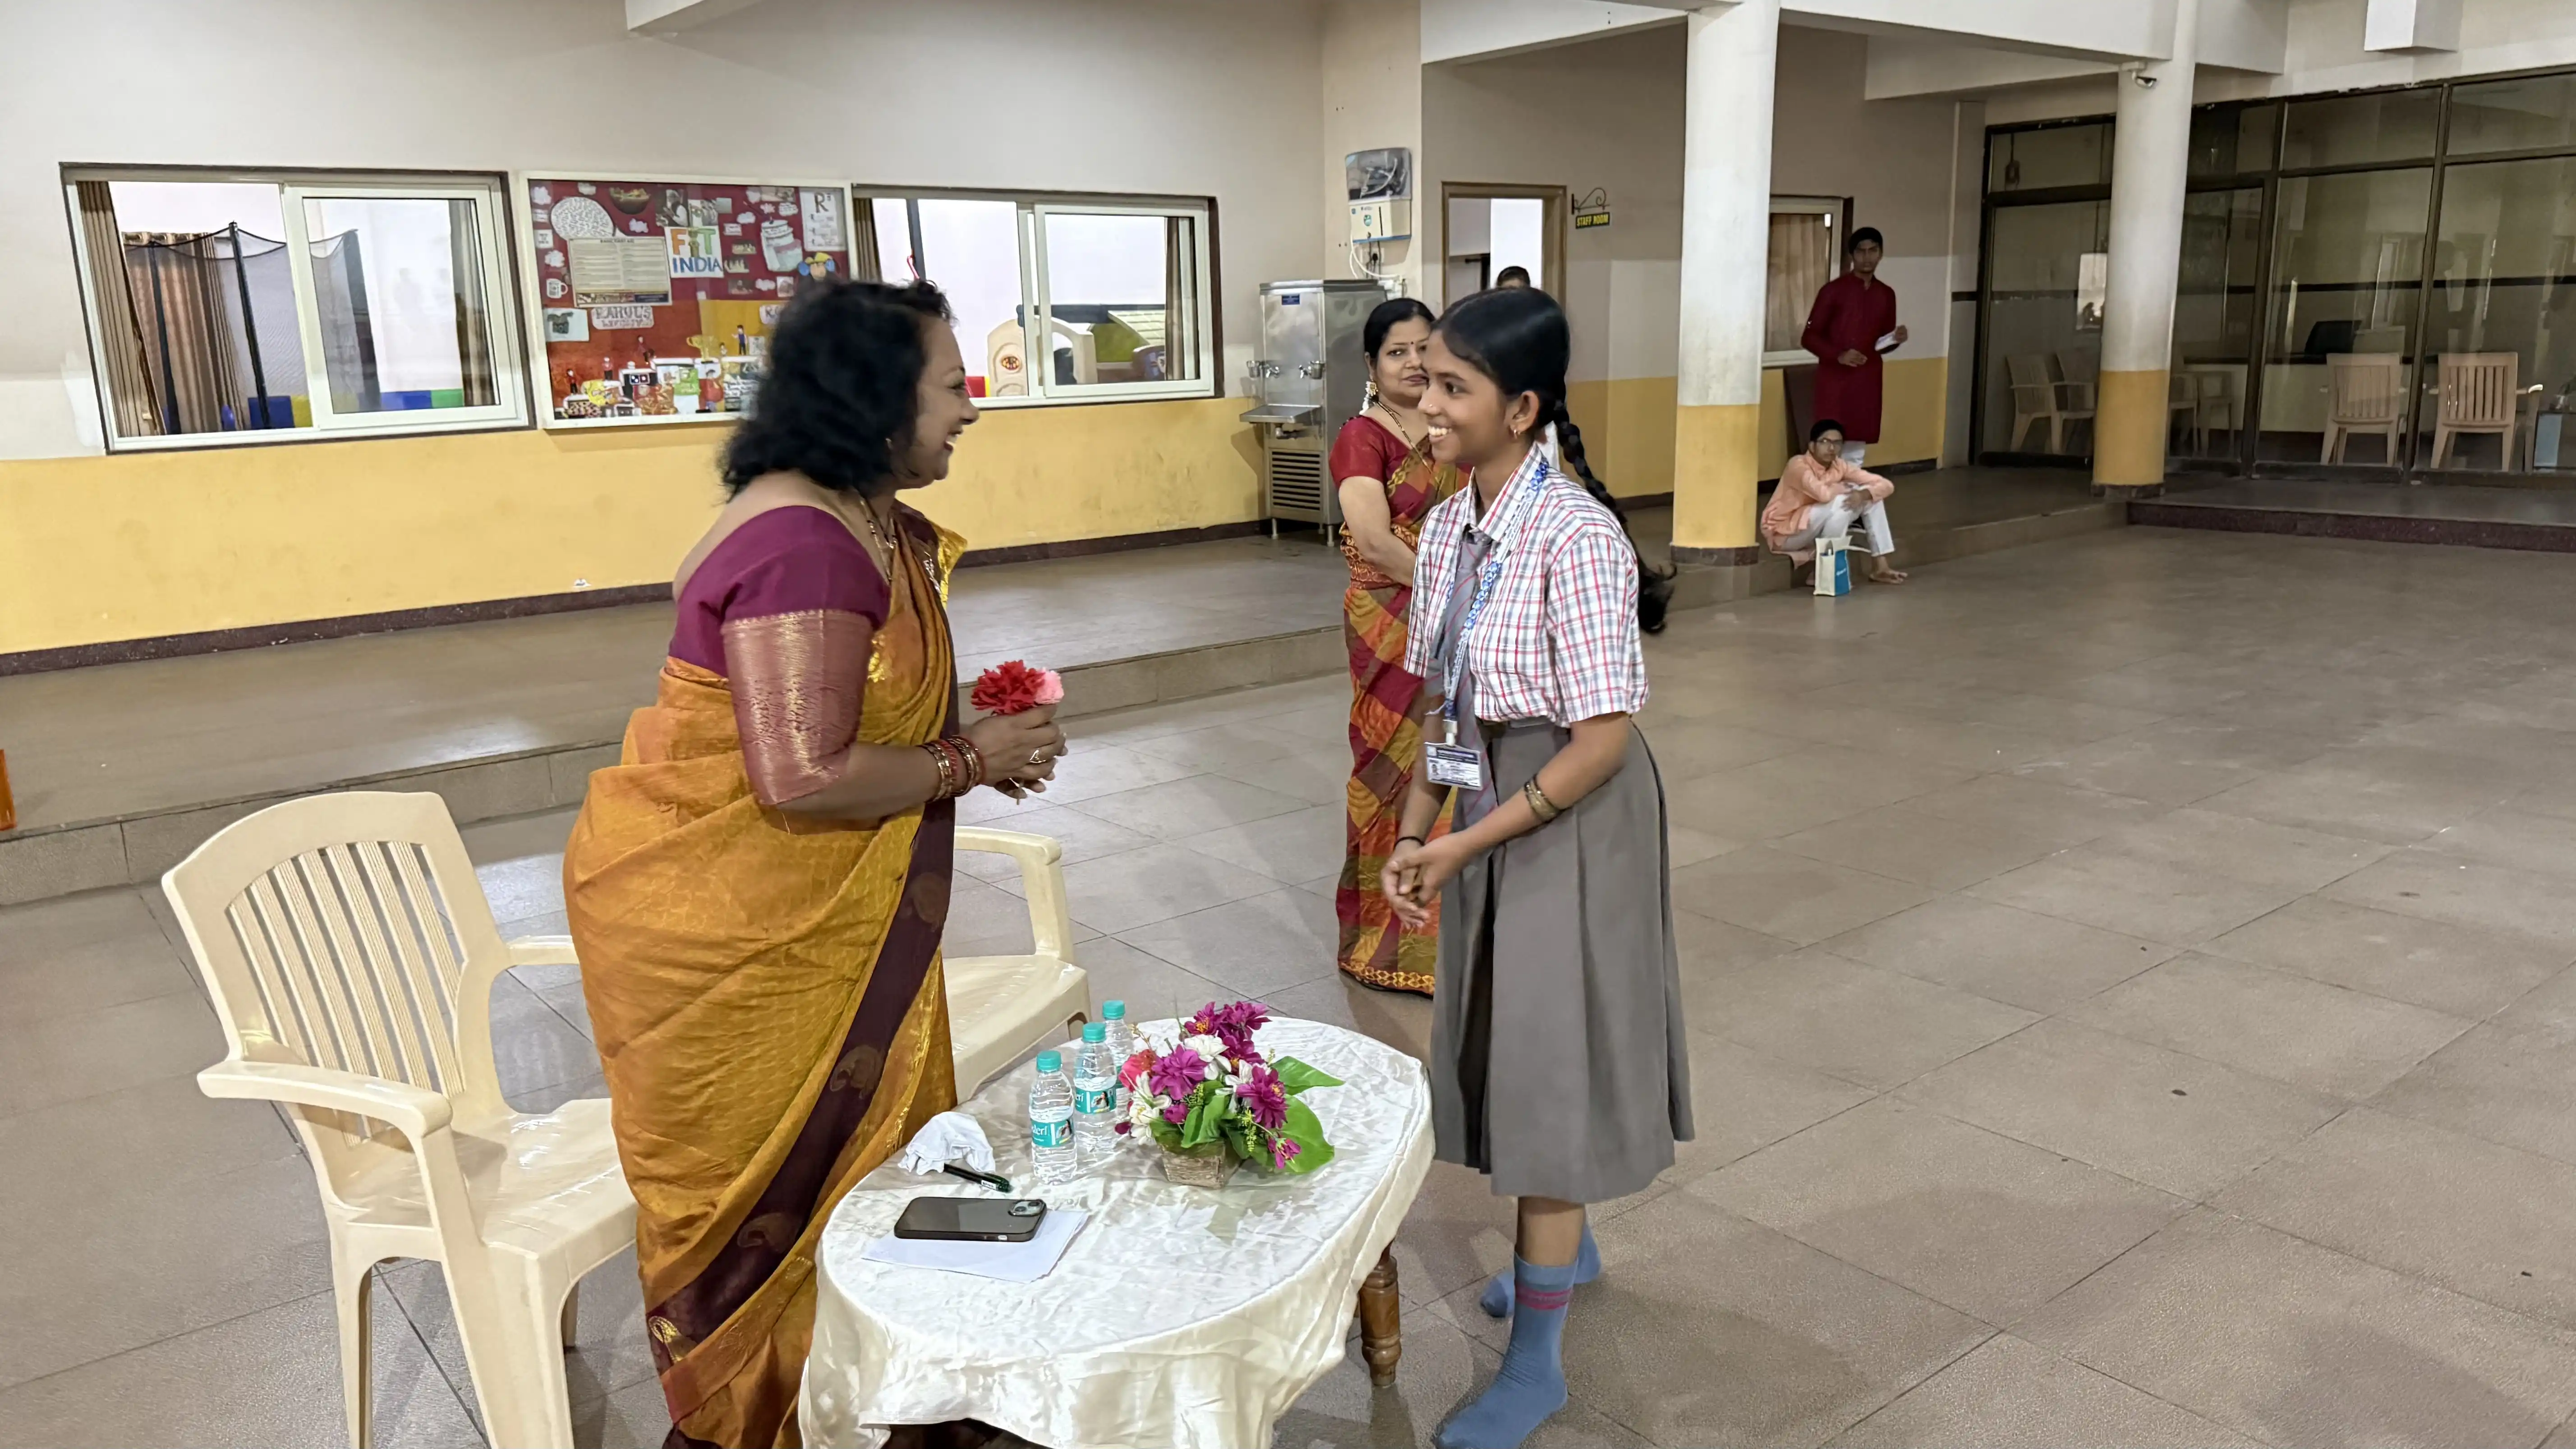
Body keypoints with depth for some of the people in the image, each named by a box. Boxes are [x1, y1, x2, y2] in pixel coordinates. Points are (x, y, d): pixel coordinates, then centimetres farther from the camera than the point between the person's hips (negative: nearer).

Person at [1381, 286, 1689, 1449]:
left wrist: (1468, 843, -19)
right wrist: (1417, 831, -1)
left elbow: (1604, 739, -23)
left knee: (1549, 1059, 3)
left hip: (1572, 815, -7)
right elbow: (1445, 701, 8)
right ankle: (1566, 1244, 48)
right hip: (1491, 804, 8)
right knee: (1512, 1039, 21)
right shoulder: (1447, 530, 0)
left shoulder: (1576, 539, -23)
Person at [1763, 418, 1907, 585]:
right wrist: (1844, 487, -18)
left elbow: (1886, 485, -6)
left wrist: (1863, 494, -27)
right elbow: (1824, 494, -41)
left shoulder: (1840, 466, -3)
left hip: (1818, 530, 8)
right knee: (1839, 502, -29)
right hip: (1783, 533, -8)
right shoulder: (1798, 465, -23)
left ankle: (1879, 567, 1)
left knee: (1871, 494, -1)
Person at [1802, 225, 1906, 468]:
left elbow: (1882, 343, 20)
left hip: (1868, 382, 5)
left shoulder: (1886, 295, 12)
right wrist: (1839, 356, -19)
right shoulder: (1834, 290, -4)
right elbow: (1809, 338, -5)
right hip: (1834, 381, -5)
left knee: (1856, 452, 7)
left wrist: (1896, 339, -3)